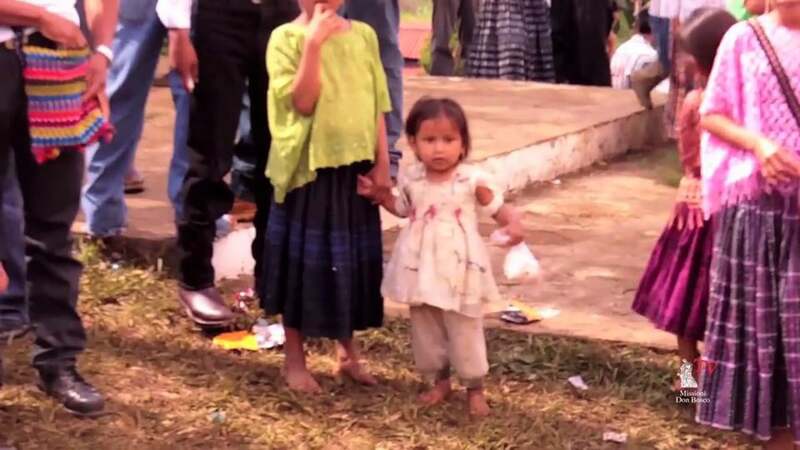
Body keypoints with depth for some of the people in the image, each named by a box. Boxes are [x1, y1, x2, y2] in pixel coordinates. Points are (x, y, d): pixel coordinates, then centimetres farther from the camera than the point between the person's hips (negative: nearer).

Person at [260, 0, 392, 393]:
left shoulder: (363, 35, 3)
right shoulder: (287, 38, -9)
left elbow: (376, 107, 6)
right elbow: (302, 101, -19)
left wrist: (382, 164, 3)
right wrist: (314, 42, -23)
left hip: (355, 167, 4)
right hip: (308, 168, -4)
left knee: (353, 262, 13)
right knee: (304, 263, 5)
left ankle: (348, 352, 30)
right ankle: (294, 360, 20)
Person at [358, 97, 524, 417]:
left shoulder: (472, 181, -13)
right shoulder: (412, 180, -1)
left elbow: (498, 208, -9)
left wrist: (513, 224, -29)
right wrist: (378, 194, 8)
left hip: (460, 272, -4)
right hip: (422, 270, 4)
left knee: (466, 333, 4)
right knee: (425, 331, 15)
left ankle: (474, 388, 20)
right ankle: (439, 381, 33)